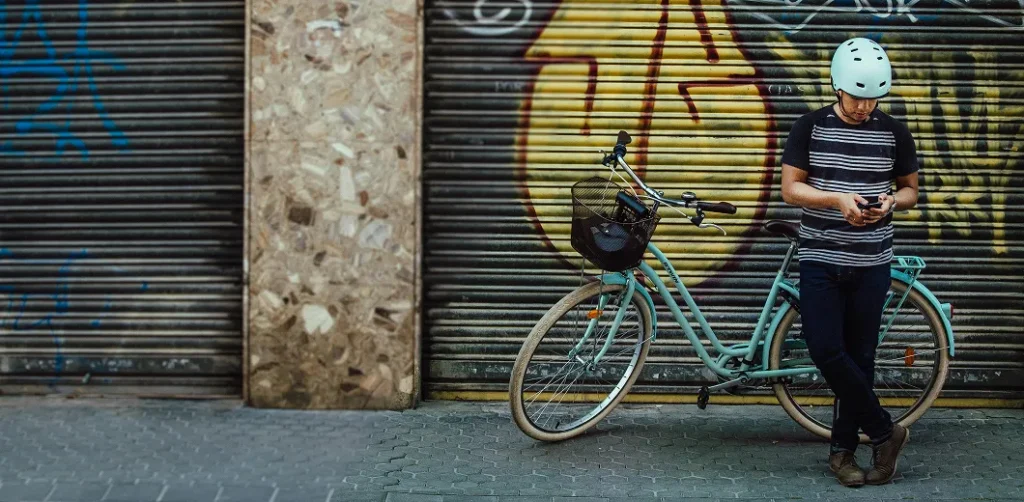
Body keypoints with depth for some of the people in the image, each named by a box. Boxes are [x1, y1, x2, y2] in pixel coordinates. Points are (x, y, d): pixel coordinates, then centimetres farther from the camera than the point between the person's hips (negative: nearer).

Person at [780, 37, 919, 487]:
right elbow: (790, 188, -3)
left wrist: (892, 201, -12)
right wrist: (837, 199, -19)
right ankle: (885, 431, 6)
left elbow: (911, 190, 11)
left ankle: (843, 450, 16)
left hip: (870, 264, 1)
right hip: (820, 261, -1)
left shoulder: (894, 133, 2)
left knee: (859, 356, 4)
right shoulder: (811, 127, -2)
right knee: (826, 351, -10)